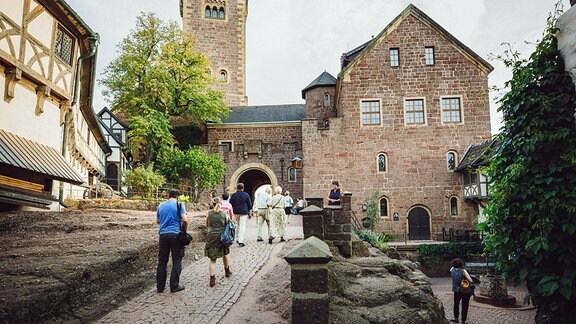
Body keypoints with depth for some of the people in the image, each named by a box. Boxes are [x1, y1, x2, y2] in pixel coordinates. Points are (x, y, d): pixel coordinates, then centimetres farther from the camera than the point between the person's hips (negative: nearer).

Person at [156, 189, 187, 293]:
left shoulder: (161, 205, 11)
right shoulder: (179, 205, -3)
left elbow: (157, 221, 21)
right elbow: (185, 220, -12)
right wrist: (184, 230, 4)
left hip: (163, 235, 4)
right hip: (175, 234, -4)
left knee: (162, 261, 10)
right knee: (177, 261, 4)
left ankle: (160, 286, 14)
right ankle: (174, 286, 6)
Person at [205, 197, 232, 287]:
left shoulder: (209, 213, -4)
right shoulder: (224, 213, -5)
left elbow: (207, 225, 5)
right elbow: (228, 225, 1)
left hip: (211, 237, -1)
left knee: (212, 259, 4)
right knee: (224, 254, 25)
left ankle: (212, 278, -8)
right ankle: (227, 271, 44)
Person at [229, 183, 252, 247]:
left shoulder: (233, 195, 1)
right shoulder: (246, 195, -4)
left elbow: (230, 205, 2)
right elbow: (250, 205, 0)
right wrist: (248, 211, 15)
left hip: (236, 212, 3)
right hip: (243, 212, -3)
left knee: (238, 226, 19)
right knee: (242, 226, -2)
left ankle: (239, 239, 23)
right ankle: (241, 241, -6)